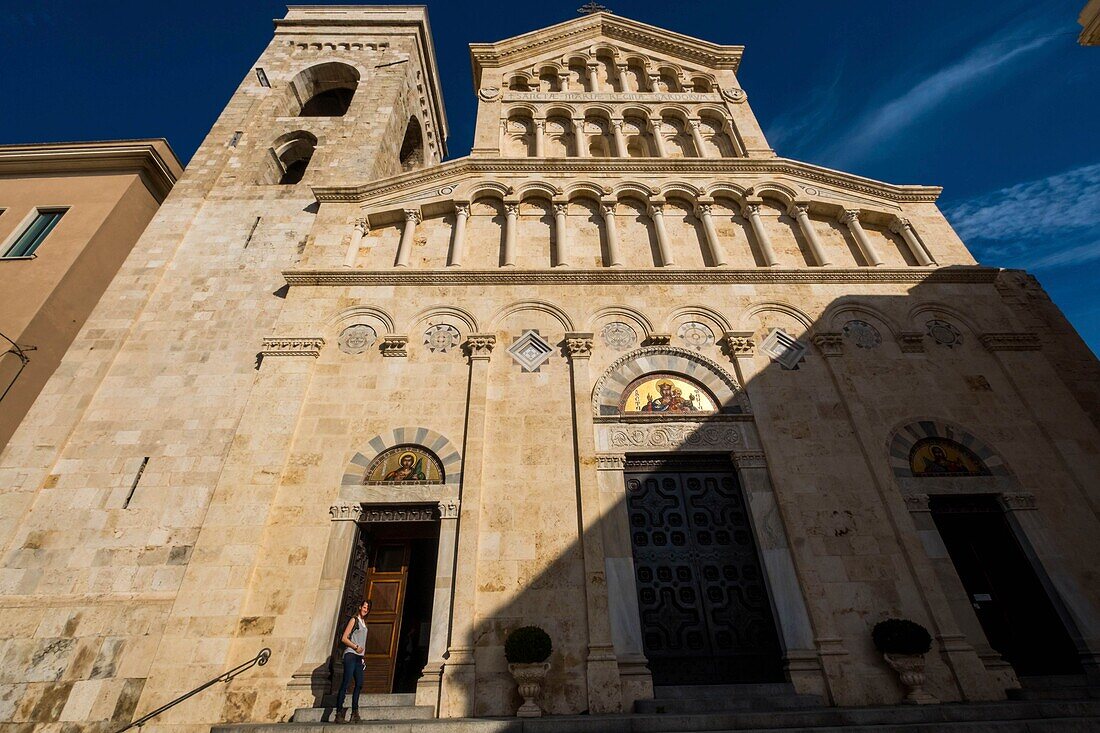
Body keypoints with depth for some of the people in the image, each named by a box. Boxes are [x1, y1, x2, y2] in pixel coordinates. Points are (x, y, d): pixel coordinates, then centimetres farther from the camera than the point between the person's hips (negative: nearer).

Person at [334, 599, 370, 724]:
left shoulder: (364, 622, 17)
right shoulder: (354, 620, -4)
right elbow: (344, 638, -9)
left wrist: (362, 657, 15)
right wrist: (356, 647, -14)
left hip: (359, 657, 8)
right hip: (350, 654, -8)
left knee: (359, 683, 4)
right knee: (346, 682, -9)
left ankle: (354, 711, 9)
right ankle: (339, 711, -5)